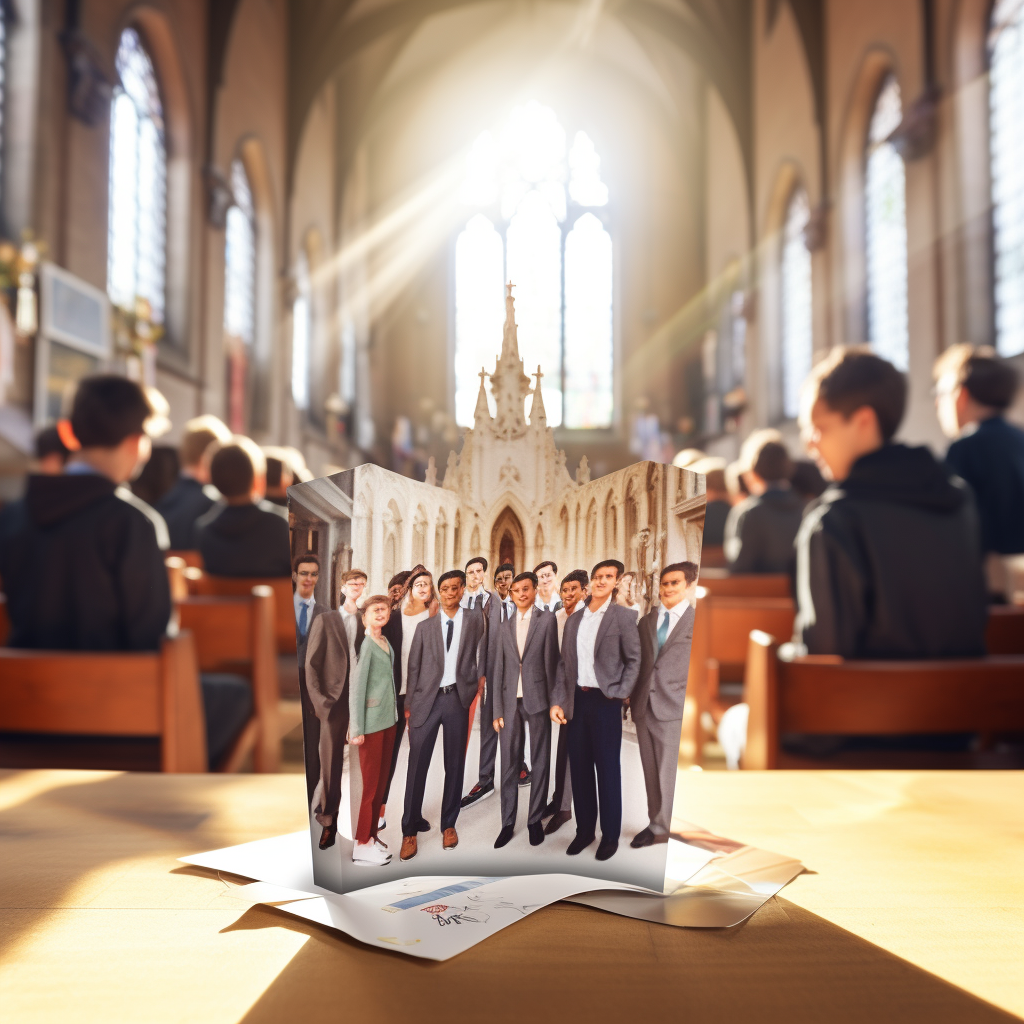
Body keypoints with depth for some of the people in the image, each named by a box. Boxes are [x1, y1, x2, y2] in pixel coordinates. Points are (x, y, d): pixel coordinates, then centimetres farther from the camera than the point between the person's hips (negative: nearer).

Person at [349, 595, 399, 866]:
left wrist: (395, 712, 8)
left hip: (388, 718, 8)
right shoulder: (364, 643, -13)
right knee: (369, 782, -1)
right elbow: (356, 686, -15)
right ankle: (362, 844, 9)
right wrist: (357, 728, -16)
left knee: (382, 779, 12)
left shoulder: (385, 642, 11)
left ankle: (371, 835, 23)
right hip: (370, 721, -8)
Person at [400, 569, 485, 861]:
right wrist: (409, 705, 2)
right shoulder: (425, 626, 8)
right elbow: (414, 667, 7)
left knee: (455, 764, 8)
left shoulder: (475, 619, 9)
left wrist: (480, 682, -10)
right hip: (426, 698, 0)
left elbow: (481, 654, 5)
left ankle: (448, 824, 22)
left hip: (459, 697, 0)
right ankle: (409, 830, 8)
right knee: (417, 764, -2)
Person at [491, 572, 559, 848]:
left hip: (537, 700, -3)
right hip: (511, 702, 3)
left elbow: (551, 661, -1)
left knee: (539, 762, 6)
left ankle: (536, 820, 16)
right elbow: (499, 670, 9)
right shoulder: (505, 627, 11)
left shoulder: (547, 619, 1)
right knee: (509, 764, 4)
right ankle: (508, 823, 11)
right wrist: (497, 710, 4)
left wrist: (553, 701, -3)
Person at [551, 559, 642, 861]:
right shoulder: (573, 620, 10)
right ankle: (584, 829, 23)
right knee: (579, 767, 10)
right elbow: (564, 664, 10)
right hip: (577, 700, 5)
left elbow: (634, 660, -4)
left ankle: (610, 835, 16)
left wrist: (621, 694, -14)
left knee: (607, 769, 3)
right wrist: (558, 701, 2)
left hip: (605, 700, -4)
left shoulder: (623, 616, -4)